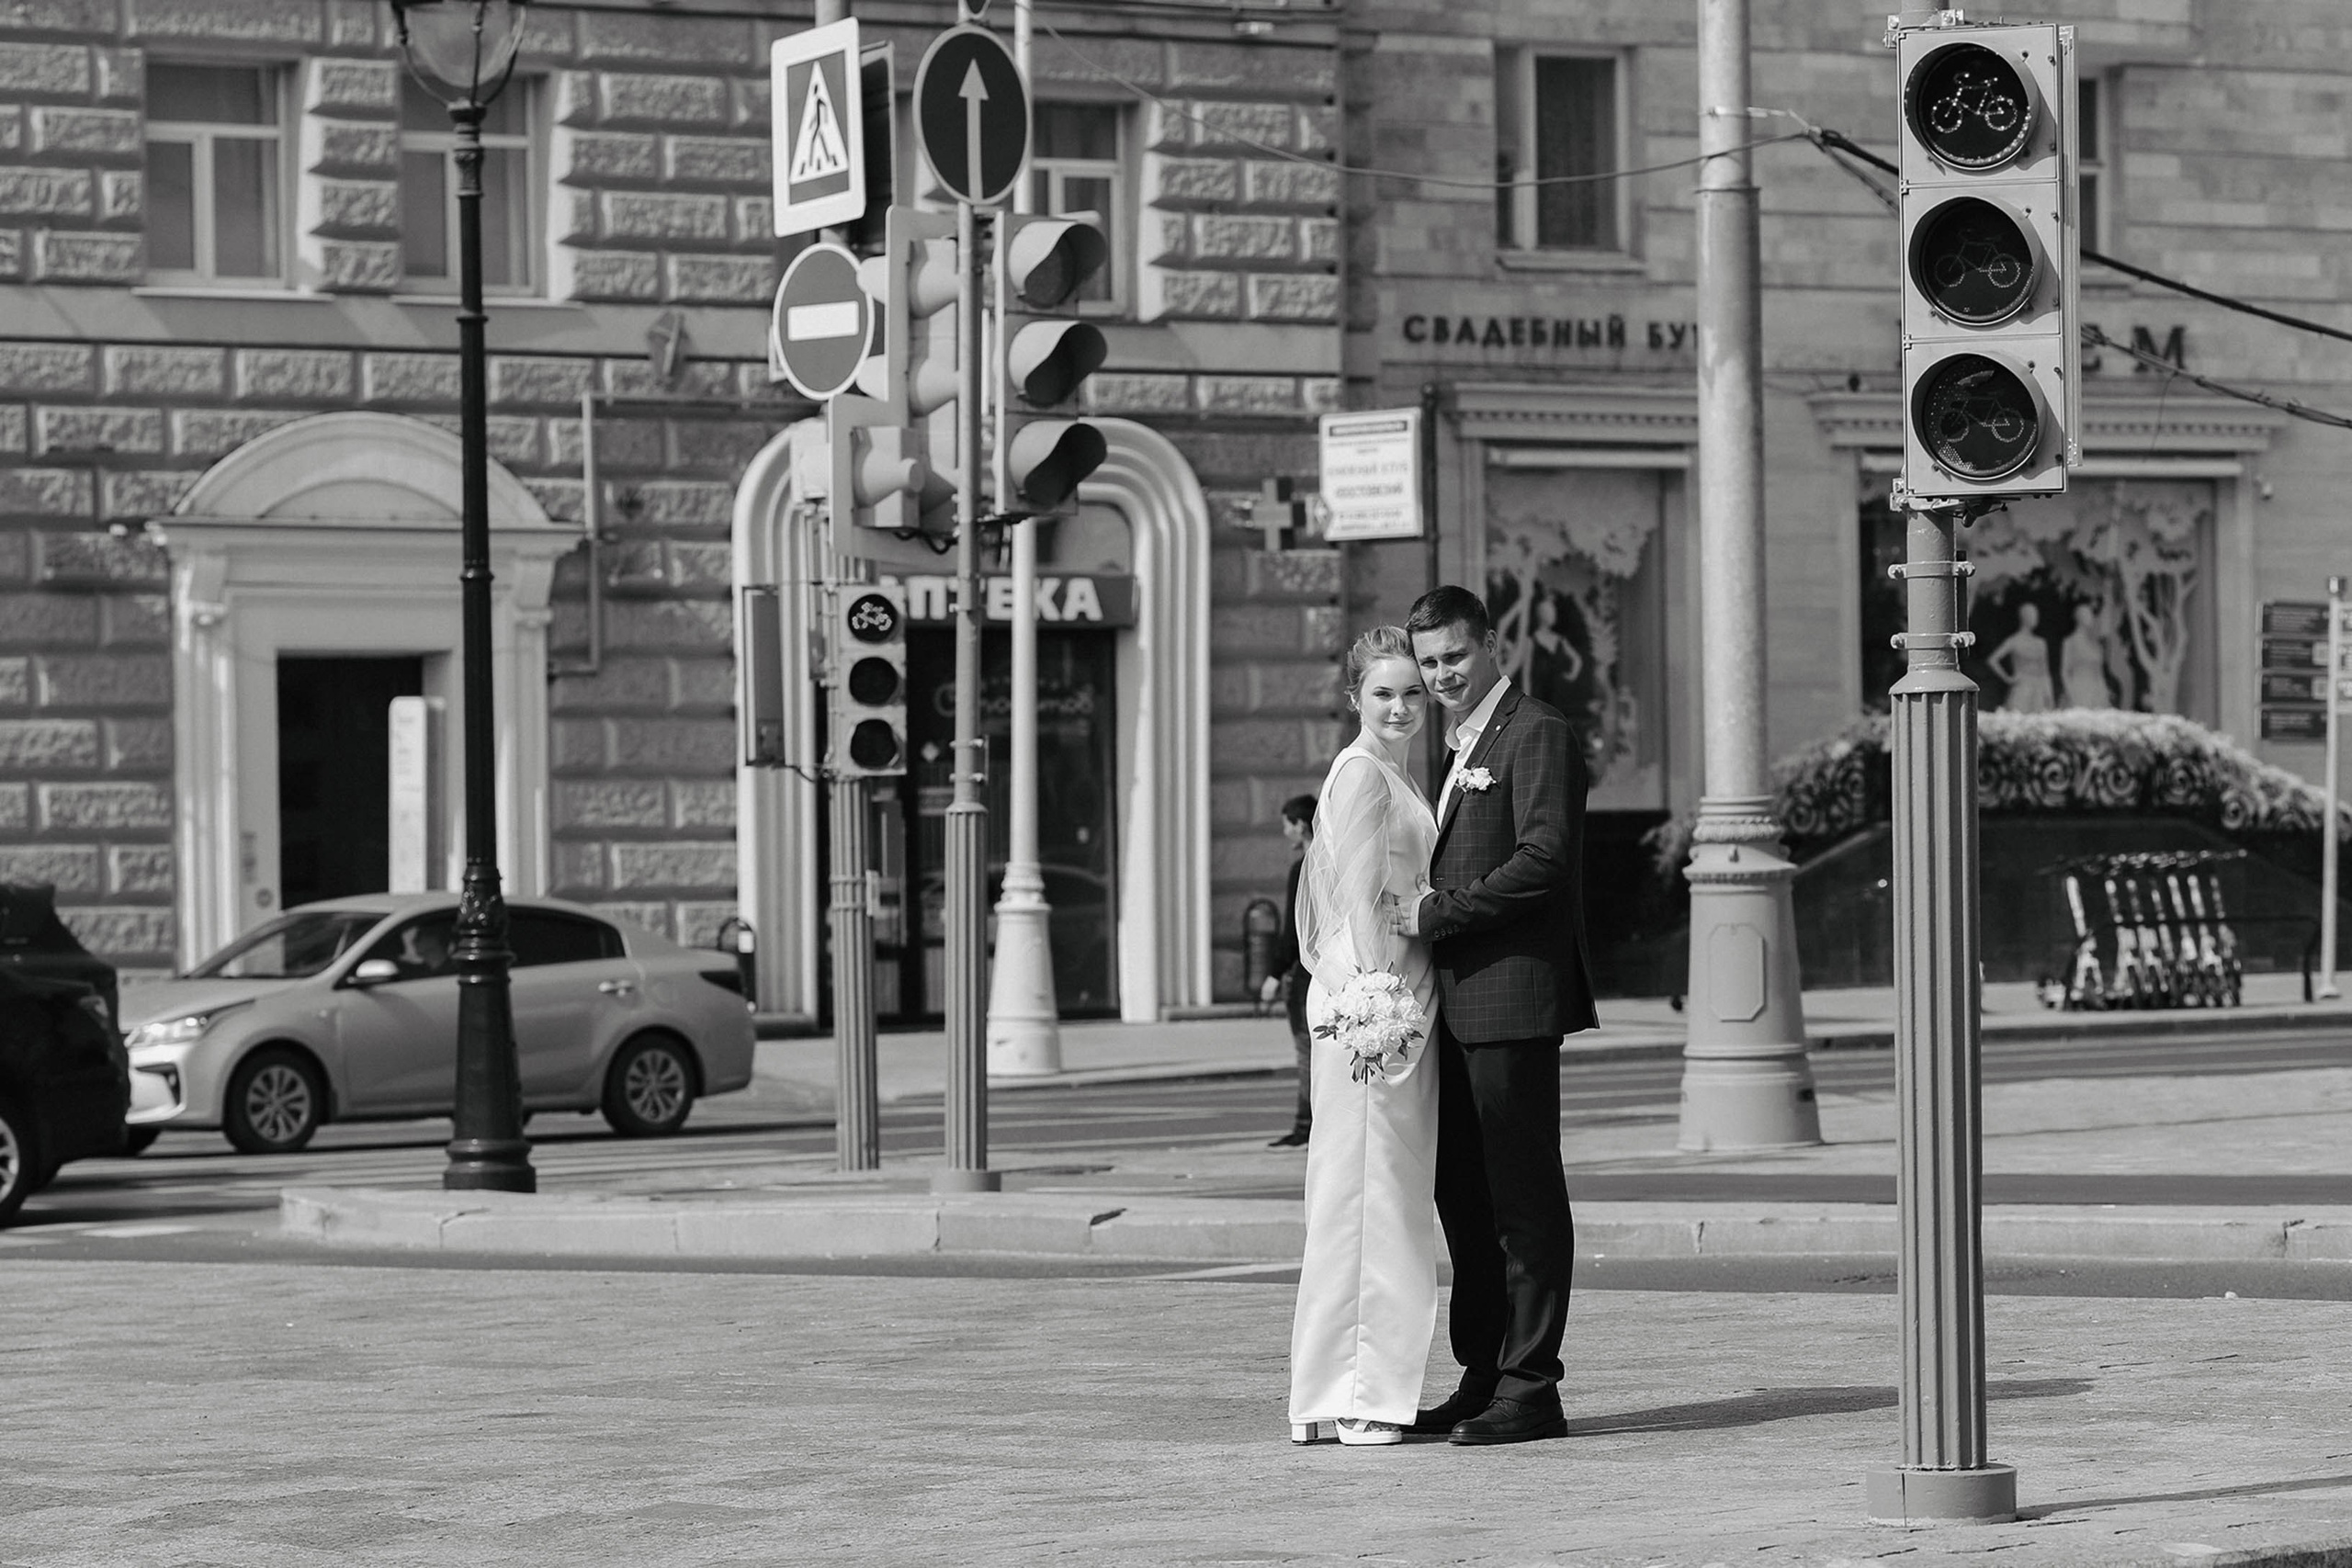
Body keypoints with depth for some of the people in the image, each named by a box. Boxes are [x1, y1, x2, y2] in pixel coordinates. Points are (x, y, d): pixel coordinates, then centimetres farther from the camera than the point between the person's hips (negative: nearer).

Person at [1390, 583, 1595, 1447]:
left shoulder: (1536, 734, -8)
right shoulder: (1458, 745, 21)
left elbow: (1545, 858, -18)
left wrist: (1438, 914, -15)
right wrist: (1427, 914, 6)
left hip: (1514, 995, -9)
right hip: (1459, 1002, 9)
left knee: (1524, 1195, -5)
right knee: (1463, 1193, 12)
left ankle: (1530, 1389, -1)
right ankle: (1483, 1379, 18)